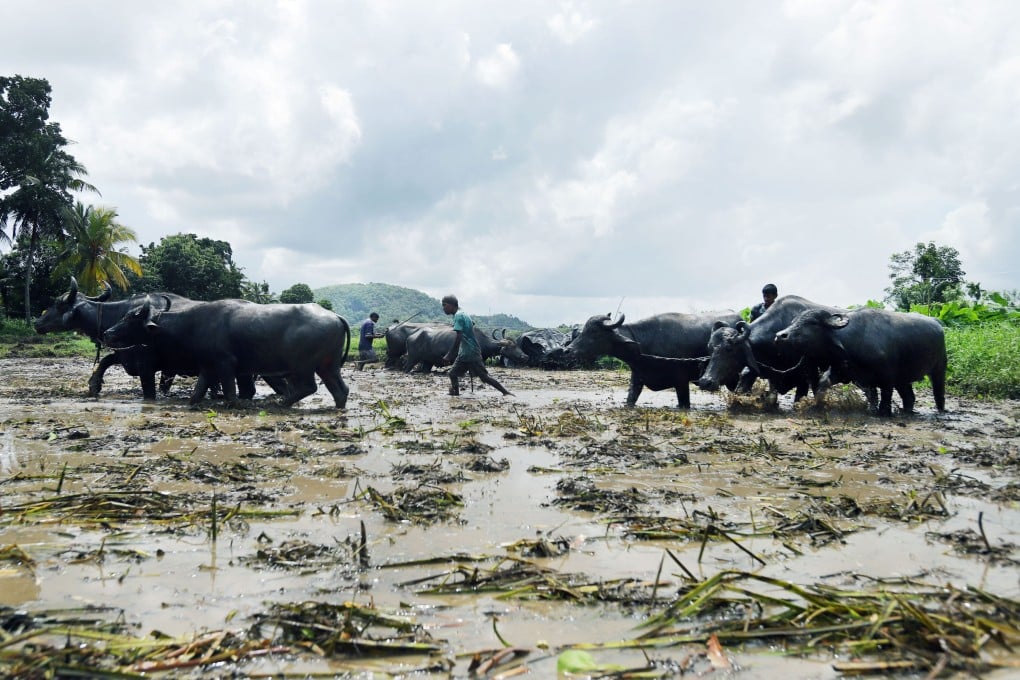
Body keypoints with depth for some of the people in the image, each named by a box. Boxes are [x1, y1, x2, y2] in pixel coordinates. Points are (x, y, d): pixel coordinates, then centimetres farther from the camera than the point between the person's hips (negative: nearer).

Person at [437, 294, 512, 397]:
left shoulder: (458, 316, -16)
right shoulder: (462, 315, 13)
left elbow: (458, 338, -23)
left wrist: (448, 356, -22)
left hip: (470, 353, -10)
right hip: (464, 354, 10)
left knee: (484, 376, -7)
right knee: (452, 374, 7)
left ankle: (505, 392, -2)